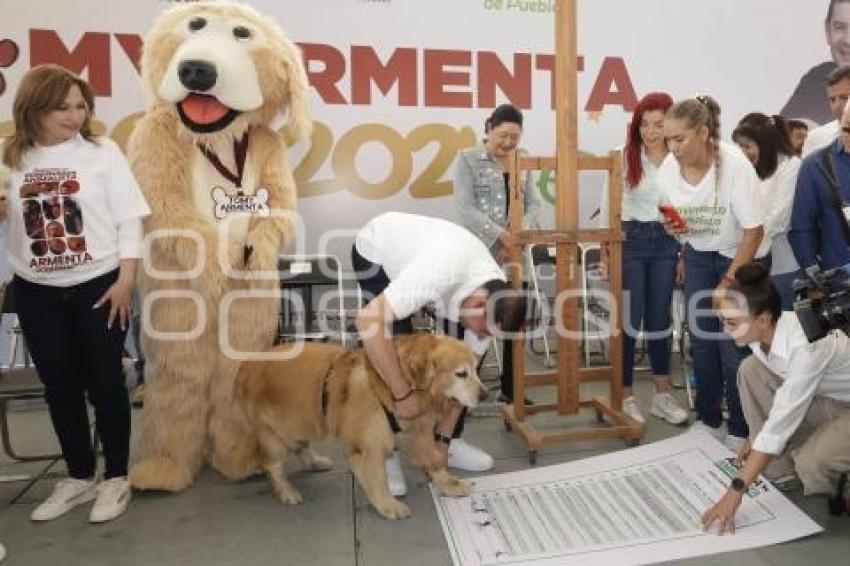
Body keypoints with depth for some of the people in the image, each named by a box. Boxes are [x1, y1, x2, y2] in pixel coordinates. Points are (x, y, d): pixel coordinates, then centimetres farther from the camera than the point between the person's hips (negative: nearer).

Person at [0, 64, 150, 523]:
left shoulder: (102, 151, -3)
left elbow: (128, 220, -5)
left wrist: (125, 280, -11)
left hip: (98, 286, -3)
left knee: (104, 382, 4)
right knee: (59, 386, 12)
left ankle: (116, 478, 20)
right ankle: (79, 476, 29)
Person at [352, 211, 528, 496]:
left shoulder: (496, 299, -22)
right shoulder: (439, 273, -45)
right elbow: (368, 321, -48)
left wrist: (443, 438, -12)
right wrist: (404, 394, -42)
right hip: (376, 251, -5)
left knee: (468, 353, -6)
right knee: (399, 345, -21)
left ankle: (451, 439, 10)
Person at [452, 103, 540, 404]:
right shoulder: (468, 159, -1)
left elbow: (533, 205, 6)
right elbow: (464, 209, -10)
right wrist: (501, 235, -18)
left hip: (515, 256, 4)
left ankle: (511, 388, 21)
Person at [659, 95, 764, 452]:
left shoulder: (735, 165, -25)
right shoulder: (668, 168, -12)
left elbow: (754, 232, -18)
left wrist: (728, 282, -16)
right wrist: (673, 227, -17)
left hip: (736, 258, -4)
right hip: (696, 258, 4)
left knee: (733, 346, -5)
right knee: (701, 341, 5)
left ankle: (740, 431, 12)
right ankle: (708, 420, 21)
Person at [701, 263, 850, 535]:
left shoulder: (806, 348, -36)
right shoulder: (766, 331, -15)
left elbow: (780, 423, -36)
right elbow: (774, 391, 4)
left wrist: (736, 491, -34)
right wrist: (756, 439, 2)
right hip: (818, 395, 8)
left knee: (810, 464, -32)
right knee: (751, 370, -13)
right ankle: (779, 471, -1)